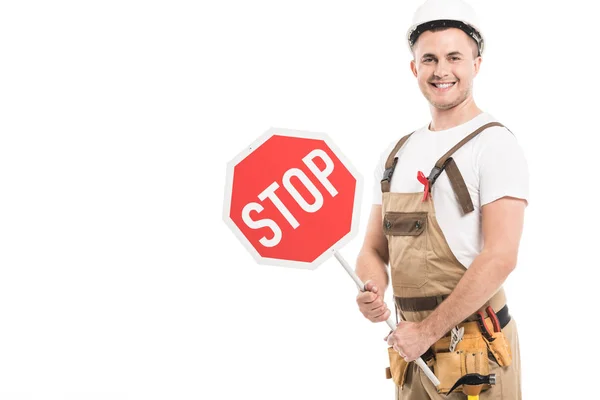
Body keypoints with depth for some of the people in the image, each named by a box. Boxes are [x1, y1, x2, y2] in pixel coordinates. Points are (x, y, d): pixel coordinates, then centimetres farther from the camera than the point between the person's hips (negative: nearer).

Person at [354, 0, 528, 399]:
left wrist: (428, 330, -15)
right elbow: (374, 249, 16)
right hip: (413, 352, 6)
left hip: (476, 354, -6)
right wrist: (372, 292, -7)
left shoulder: (495, 145, -8)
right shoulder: (395, 156, 13)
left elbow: (500, 257, -17)